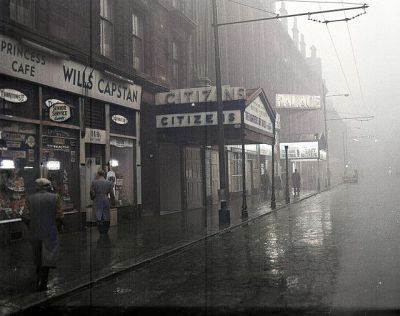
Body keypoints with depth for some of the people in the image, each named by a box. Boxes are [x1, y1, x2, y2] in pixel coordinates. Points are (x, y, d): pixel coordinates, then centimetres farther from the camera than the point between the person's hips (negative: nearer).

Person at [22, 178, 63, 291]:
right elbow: (59, 216, -9)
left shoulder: (30, 199, 1)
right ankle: (42, 283, -3)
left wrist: (30, 227, 10)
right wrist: (58, 227, 7)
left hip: (34, 232, 3)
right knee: (47, 258, 0)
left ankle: (40, 279, 36)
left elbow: (25, 216, -6)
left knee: (38, 257, 20)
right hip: (50, 232, -3)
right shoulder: (55, 197, -4)